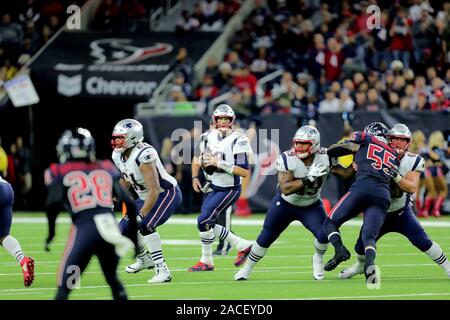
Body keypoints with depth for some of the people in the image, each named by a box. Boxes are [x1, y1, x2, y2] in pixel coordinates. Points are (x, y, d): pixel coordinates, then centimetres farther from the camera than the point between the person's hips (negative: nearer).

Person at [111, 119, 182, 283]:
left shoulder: (143, 155, -31)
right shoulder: (118, 155, -3)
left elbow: (154, 190, -32)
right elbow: (125, 180, 15)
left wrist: (141, 215, -32)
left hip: (167, 194, -9)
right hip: (146, 197, 9)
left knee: (145, 226, -28)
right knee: (125, 228, 6)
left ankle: (162, 270, -22)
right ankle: (144, 259, 33)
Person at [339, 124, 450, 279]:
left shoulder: (413, 161, -14)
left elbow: (412, 188, -24)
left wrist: (395, 176, -38)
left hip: (401, 213, -1)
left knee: (422, 241, -18)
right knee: (361, 247, 3)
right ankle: (360, 266, 38)